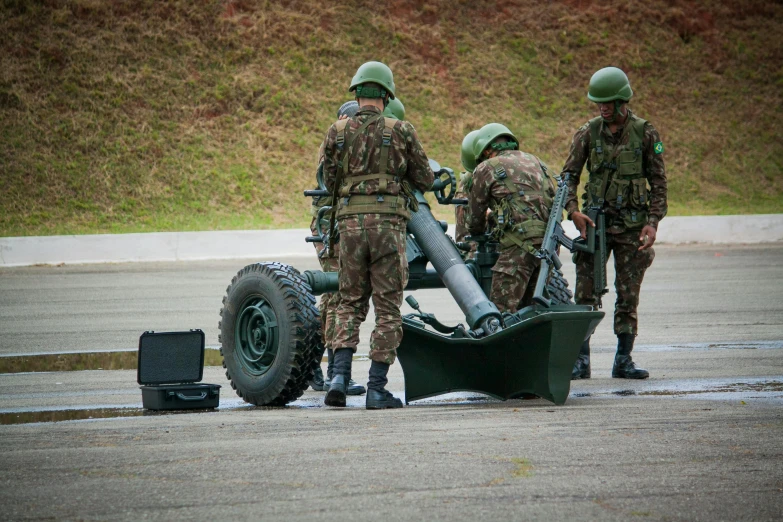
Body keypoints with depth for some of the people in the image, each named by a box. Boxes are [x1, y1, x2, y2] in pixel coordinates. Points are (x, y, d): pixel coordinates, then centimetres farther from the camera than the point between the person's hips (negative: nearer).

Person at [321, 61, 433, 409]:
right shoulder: (401, 131, -1)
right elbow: (425, 181, 6)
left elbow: (330, 183, 10)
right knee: (388, 308, 4)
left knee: (350, 303, 14)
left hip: (350, 223, 2)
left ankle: (340, 376, -3)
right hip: (388, 223, -2)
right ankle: (376, 388, 1)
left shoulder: (336, 133, 4)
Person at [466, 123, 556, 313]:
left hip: (521, 243, -7)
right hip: (550, 241, 7)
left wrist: (477, 235, 37)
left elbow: (476, 214, 15)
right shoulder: (535, 161, 24)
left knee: (502, 310, -9)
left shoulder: (486, 168, 7)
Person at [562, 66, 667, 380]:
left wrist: (653, 222, -7)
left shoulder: (645, 134, -1)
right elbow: (569, 176, 6)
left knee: (628, 295, 3)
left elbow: (658, 182, 3)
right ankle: (581, 360, -2)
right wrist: (574, 211, -10)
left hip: (633, 224, -1)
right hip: (595, 222, 1)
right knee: (586, 293, -4)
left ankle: (623, 360, 10)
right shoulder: (588, 134, 2)